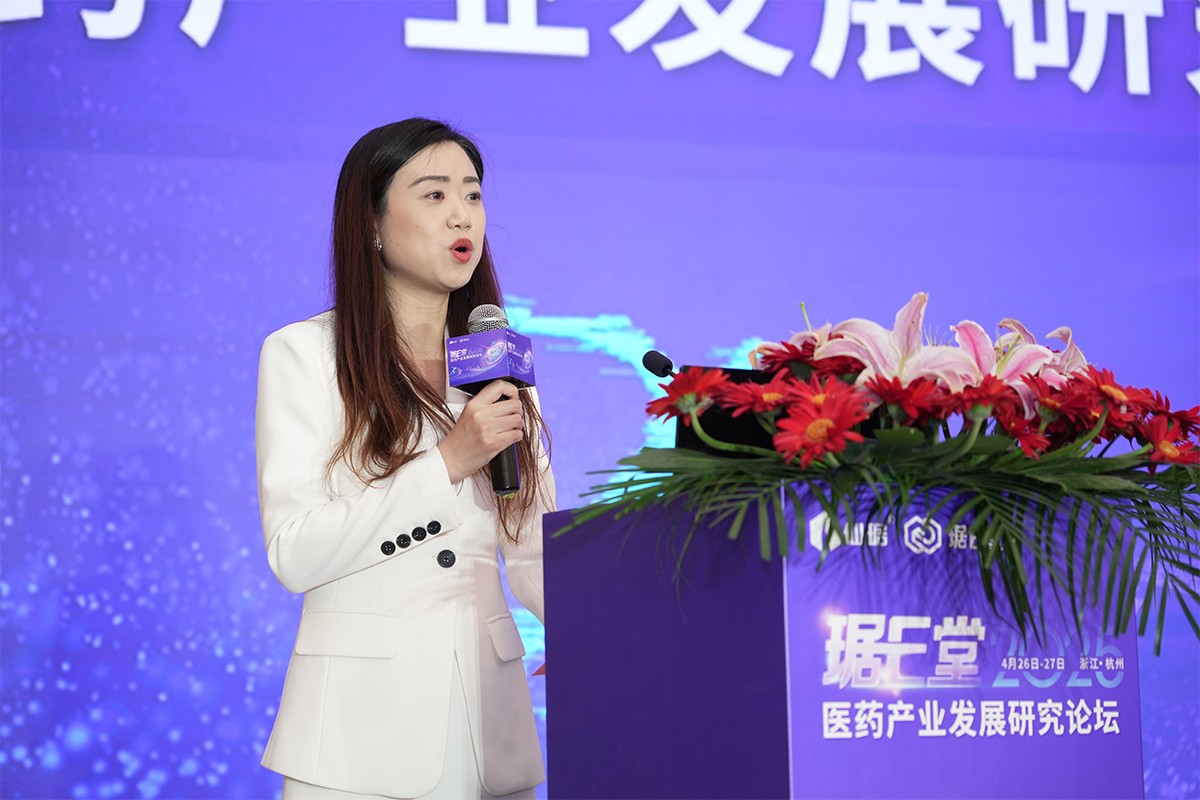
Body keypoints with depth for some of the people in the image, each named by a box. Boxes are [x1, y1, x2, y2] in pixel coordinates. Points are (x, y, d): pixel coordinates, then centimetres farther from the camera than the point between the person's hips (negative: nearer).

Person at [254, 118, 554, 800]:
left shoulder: (500, 367, 12)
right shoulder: (304, 354, -2)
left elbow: (535, 550, 8)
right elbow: (293, 553, -13)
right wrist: (448, 461, -16)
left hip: (489, 718, 4)